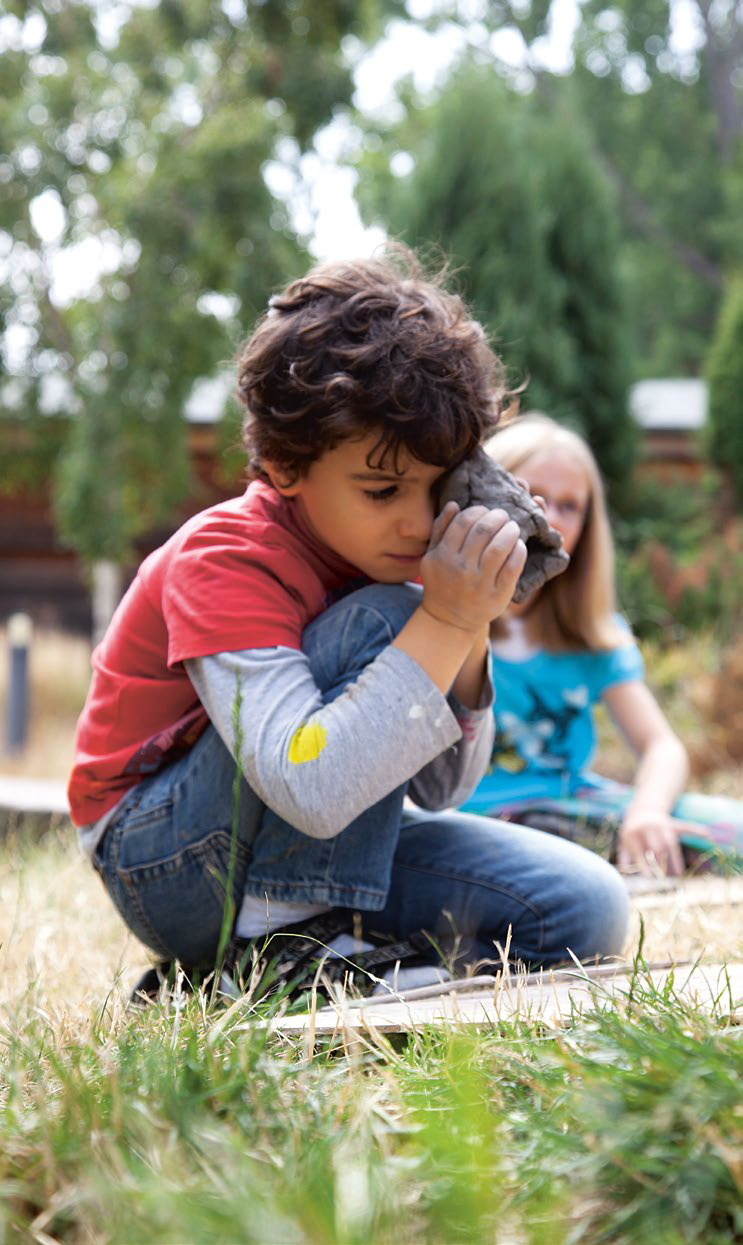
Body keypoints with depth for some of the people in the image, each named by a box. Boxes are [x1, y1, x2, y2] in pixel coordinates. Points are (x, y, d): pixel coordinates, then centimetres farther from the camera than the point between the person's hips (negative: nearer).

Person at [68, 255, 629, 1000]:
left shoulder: (382, 549, -2)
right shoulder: (223, 561, -24)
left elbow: (438, 790, -3)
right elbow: (310, 791, -39)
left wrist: (468, 634, -19)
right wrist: (443, 623, -37)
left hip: (320, 848, 7)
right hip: (164, 866, -7)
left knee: (585, 909, -11)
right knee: (379, 621, -27)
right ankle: (287, 946, -22)